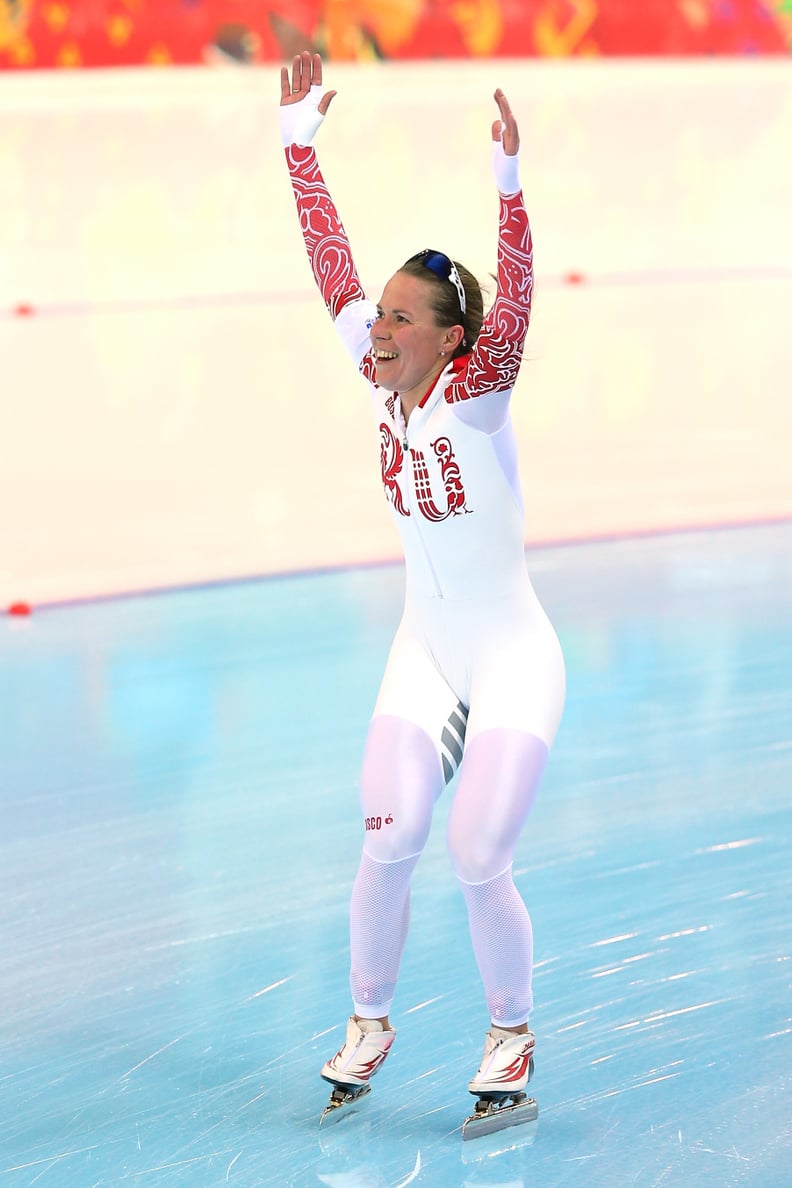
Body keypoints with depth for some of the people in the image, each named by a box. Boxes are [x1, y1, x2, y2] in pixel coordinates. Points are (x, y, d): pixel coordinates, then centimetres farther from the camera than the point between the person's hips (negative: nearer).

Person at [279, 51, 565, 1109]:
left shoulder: (476, 390, -16)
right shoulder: (382, 380, -2)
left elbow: (514, 306, -34)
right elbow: (332, 262, -1)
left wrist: (509, 185, -46)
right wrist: (300, 141, -4)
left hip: (513, 662, -5)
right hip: (423, 655, 5)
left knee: (479, 864, -8)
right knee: (388, 845, -4)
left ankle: (513, 1031, 14)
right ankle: (369, 1021, 16)